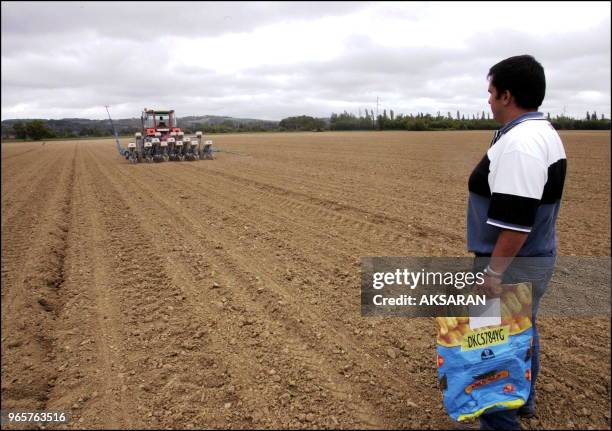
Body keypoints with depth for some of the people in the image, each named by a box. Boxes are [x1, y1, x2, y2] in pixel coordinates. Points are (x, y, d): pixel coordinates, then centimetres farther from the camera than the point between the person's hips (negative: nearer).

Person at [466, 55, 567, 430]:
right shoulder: (545, 132, 10)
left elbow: (516, 221, -29)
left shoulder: (519, 141, -24)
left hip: (513, 263, -10)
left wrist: (494, 271, -22)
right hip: (536, 258, 11)